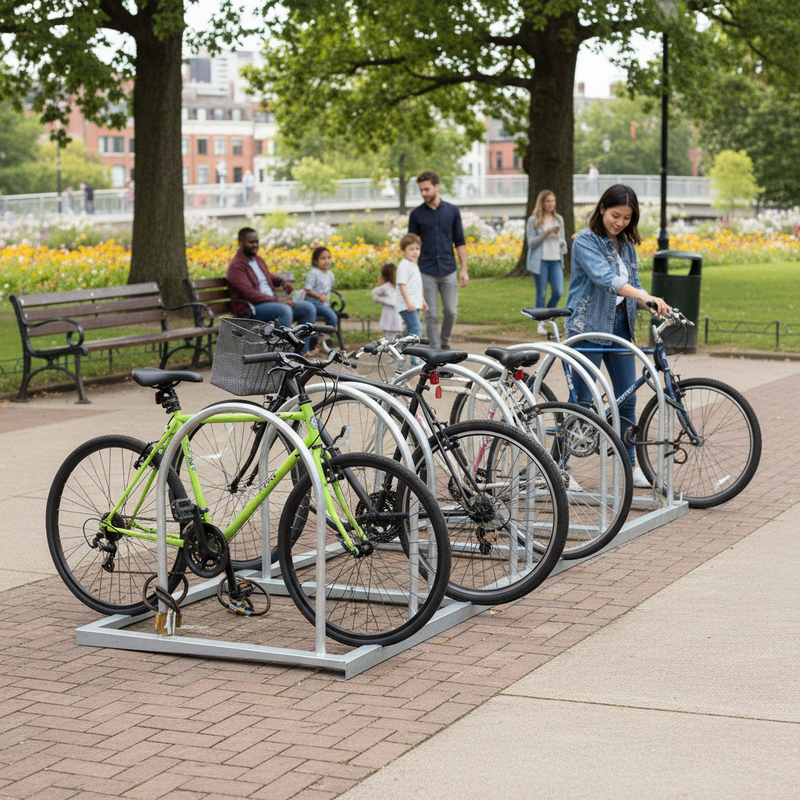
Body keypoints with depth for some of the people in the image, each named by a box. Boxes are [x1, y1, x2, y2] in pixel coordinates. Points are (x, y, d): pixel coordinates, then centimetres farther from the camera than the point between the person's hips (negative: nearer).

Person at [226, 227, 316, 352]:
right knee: (285, 310, -36)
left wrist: (282, 282, 12)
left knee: (309, 309, -2)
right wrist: (277, 300, -24)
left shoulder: (258, 260, 17)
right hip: (249, 309, -9)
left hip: (271, 302, 9)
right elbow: (249, 293, -21)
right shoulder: (236, 266, -11)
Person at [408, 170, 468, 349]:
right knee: (431, 316, 0)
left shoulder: (452, 211, 3)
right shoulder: (416, 214, 2)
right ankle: (435, 352, 7)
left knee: (451, 312, 1)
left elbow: (460, 242, 6)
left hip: (448, 271, 1)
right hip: (427, 272, -1)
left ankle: (445, 342, 24)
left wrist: (464, 269, 0)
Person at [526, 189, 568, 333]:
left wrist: (563, 244, 3)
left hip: (556, 261, 4)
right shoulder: (533, 220, 0)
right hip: (540, 261, -4)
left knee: (558, 292, -7)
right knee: (541, 293, 1)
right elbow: (531, 243, -5)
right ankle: (540, 323, 13)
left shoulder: (559, 219, 14)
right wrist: (546, 233, -16)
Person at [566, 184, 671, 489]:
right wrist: (645, 296, -36)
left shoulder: (627, 245, 11)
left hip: (620, 327, 6)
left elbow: (633, 284, 11)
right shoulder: (586, 241, -10)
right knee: (582, 401, -1)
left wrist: (654, 304, -11)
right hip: (587, 327, -6)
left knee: (627, 398, 7)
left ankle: (631, 465, 17)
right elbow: (605, 278, -25)